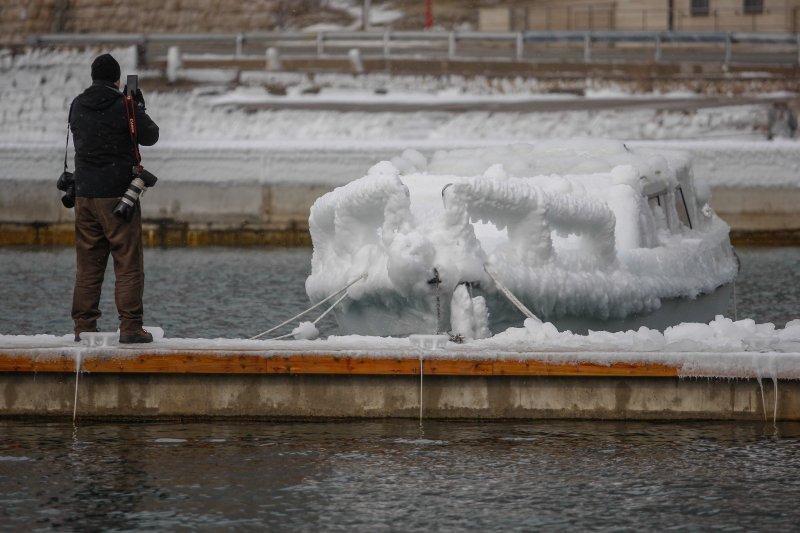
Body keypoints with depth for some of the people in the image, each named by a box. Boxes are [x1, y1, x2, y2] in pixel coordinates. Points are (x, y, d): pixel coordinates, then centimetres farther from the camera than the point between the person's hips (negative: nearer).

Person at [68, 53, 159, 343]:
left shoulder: (77, 106, 4)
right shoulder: (124, 107, -11)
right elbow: (150, 136, 0)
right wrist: (140, 109, 17)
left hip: (85, 195, 5)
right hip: (118, 194, -5)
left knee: (88, 265, 10)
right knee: (128, 264, -1)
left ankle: (84, 326, 9)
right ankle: (130, 326, -6)